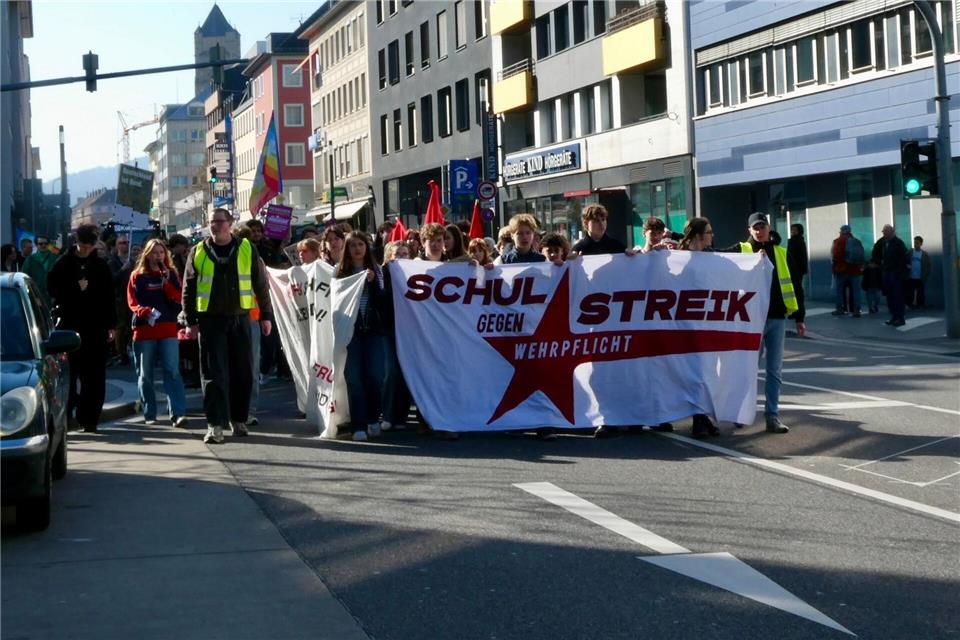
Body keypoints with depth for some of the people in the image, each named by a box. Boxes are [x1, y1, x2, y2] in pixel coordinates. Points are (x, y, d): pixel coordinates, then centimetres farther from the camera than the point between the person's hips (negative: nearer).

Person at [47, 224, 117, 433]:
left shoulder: (101, 266, 10)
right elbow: (52, 288, -1)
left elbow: (108, 297, 12)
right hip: (69, 324, -2)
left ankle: (88, 419, 4)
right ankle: (64, 415, 11)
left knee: (94, 377, 0)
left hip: (95, 326, 2)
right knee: (67, 374, 1)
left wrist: (111, 325, 8)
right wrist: (76, 288, -13)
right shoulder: (64, 263, 3)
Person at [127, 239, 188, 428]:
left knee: (172, 372, -10)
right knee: (145, 374, 5)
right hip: (144, 329, 0)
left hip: (168, 329, 0)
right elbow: (132, 301, 2)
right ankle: (149, 414, 14)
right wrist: (144, 311, -17)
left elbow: (178, 298, 2)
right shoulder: (137, 276, 8)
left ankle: (178, 413, -15)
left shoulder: (172, 274, 11)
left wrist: (166, 282, -10)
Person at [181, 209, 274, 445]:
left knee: (243, 373, 7)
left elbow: (261, 284, 8)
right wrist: (191, 321, 2)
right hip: (211, 320, -1)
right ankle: (215, 425, -5)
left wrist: (266, 316, 6)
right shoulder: (198, 252, 6)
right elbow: (188, 289, 8)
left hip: (240, 319, 1)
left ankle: (238, 419, 21)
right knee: (214, 374, -5)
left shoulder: (247, 249, 5)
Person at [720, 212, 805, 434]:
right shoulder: (741, 250, 3)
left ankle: (772, 415, 9)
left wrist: (799, 318, 11)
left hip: (777, 318, 3)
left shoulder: (782, 254, 11)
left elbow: (794, 287, 13)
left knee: (774, 369, 5)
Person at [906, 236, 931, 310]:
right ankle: (910, 306, 11)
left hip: (920, 279, 0)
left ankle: (920, 306, 11)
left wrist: (925, 276, -8)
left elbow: (928, 266, 1)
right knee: (909, 294, 3)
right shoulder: (909, 253, 3)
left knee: (921, 294, 3)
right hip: (911, 278, 0)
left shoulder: (925, 254, 2)